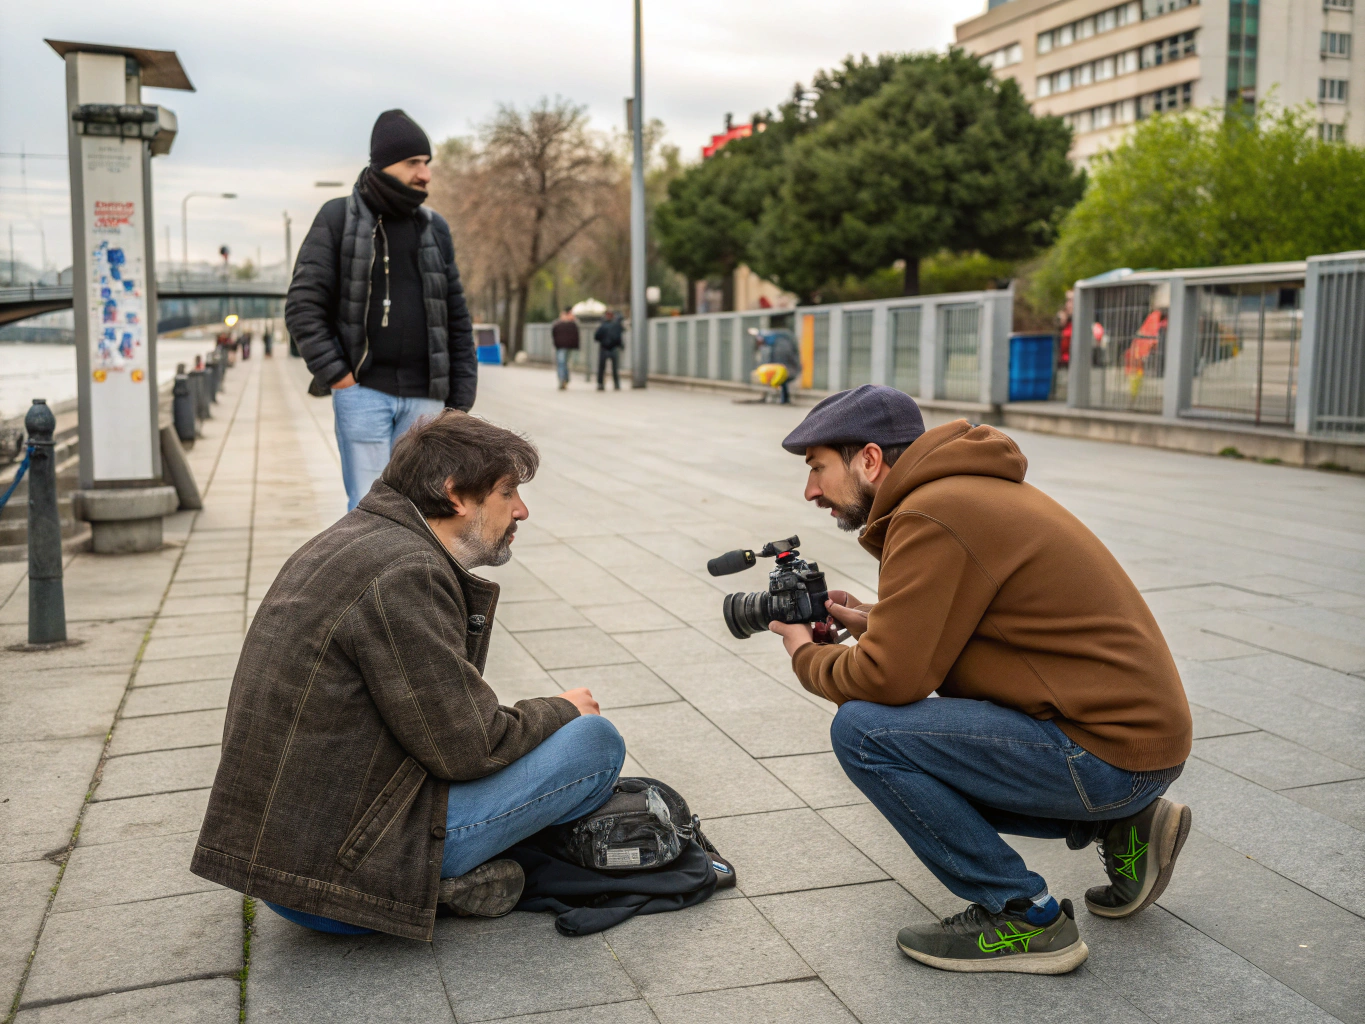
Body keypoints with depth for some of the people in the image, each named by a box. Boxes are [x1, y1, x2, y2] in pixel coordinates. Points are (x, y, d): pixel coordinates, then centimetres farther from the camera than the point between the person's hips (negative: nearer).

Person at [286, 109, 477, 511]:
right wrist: (335, 376, -11)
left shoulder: (435, 228, 12)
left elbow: (457, 320, 11)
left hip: (423, 398, 4)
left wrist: (460, 401, 5)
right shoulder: (338, 218, 1)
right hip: (362, 391, -3)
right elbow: (303, 305, -3)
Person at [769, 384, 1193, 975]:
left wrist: (807, 657, 0)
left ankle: (1025, 917, -4)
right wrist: (877, 623, 10)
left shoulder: (928, 518, -17)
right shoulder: (969, 490, 13)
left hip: (1107, 749, -10)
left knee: (864, 730, -15)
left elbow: (890, 679, -20)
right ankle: (1123, 825, 18)